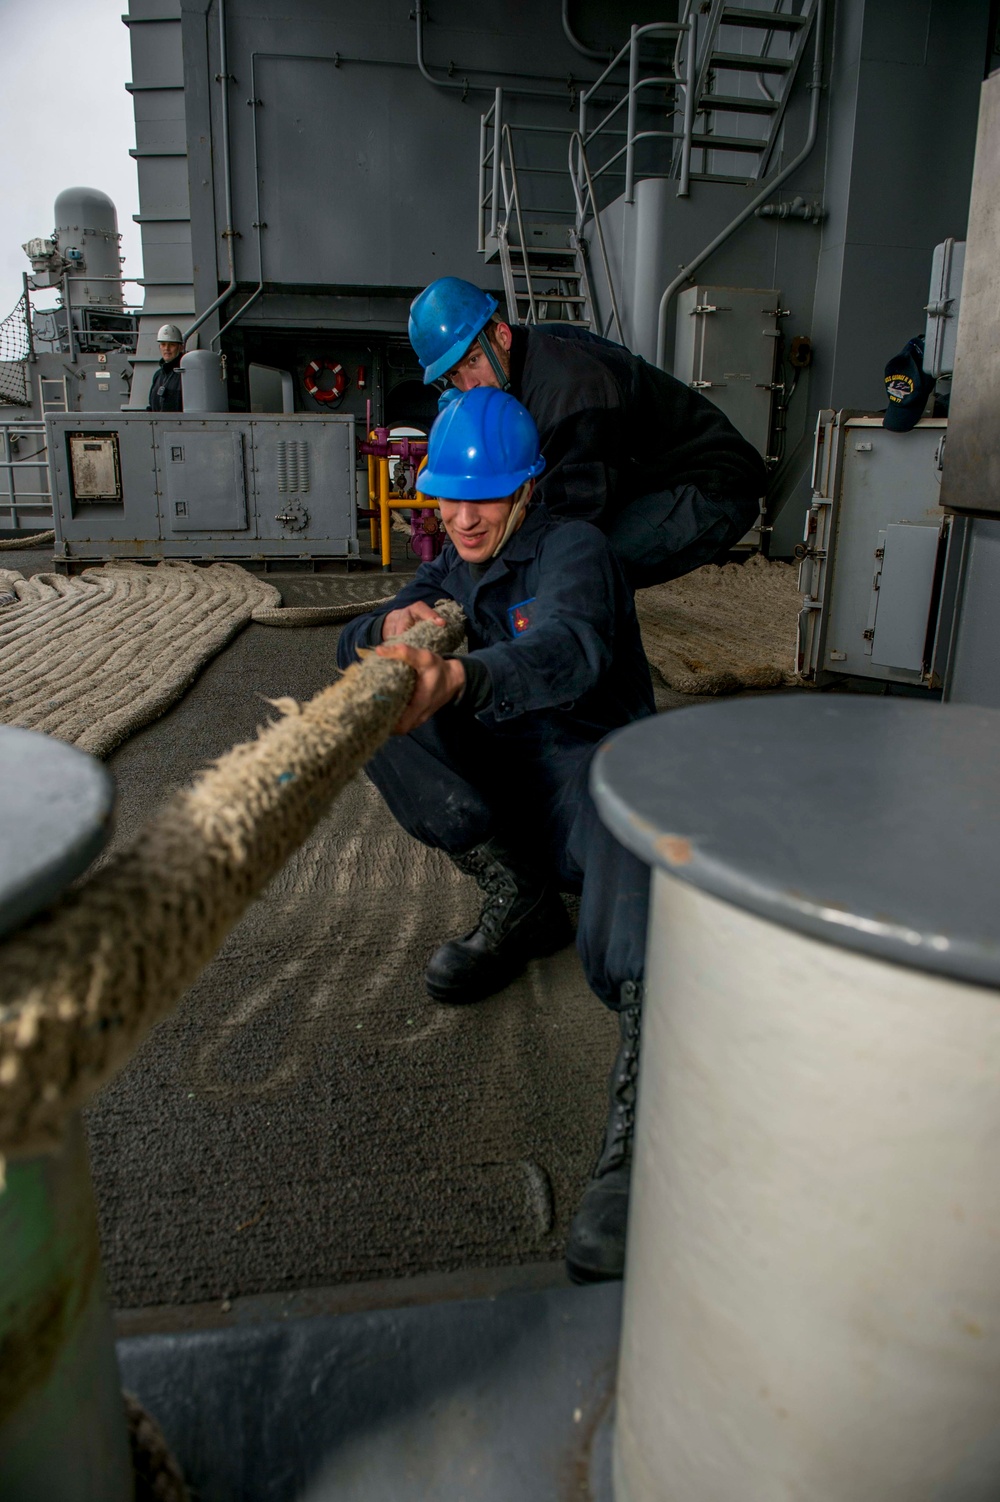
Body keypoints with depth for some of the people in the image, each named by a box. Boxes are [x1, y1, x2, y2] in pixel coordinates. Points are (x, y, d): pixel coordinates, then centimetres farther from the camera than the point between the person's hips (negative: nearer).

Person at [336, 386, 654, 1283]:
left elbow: (569, 649, -32)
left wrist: (457, 681, -53)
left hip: (594, 763, -6)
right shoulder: (455, 568, 15)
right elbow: (354, 642, 10)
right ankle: (517, 898, -13)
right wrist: (393, 626, -17)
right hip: (501, 779, 6)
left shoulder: (573, 549, -8)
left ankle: (643, 1126, -52)